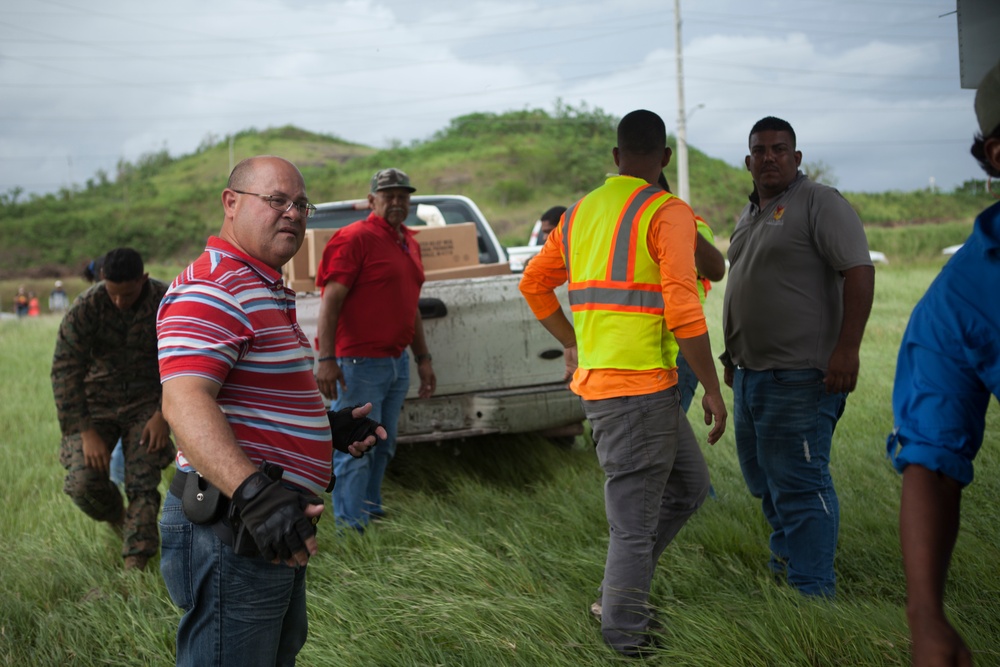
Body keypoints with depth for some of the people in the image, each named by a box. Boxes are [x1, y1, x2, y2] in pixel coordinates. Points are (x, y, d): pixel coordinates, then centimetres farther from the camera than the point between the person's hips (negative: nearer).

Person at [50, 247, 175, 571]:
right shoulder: (87, 307, -17)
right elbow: (65, 370, -15)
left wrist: (163, 413, -11)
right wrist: (86, 431, -19)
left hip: (146, 403, 0)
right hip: (97, 402, 0)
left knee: (143, 485, -9)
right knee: (83, 483, -11)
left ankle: (135, 562, 0)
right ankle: (116, 518, 22)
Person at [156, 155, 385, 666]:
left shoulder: (268, 291, 19)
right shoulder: (210, 289, -18)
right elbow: (184, 401, -32)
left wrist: (330, 424, 24)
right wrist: (254, 494, -42)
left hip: (276, 528, 11)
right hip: (232, 529, -11)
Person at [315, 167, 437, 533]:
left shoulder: (409, 242, 17)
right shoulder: (354, 238, -9)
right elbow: (331, 302, -15)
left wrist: (423, 358, 24)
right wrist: (326, 358, -22)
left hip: (398, 362, 8)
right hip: (360, 362, -8)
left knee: (383, 447, 16)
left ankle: (372, 512, 28)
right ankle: (352, 526, 3)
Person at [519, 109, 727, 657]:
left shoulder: (580, 212, 14)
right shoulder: (668, 213, -9)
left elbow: (533, 283, 22)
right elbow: (682, 308, -17)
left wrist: (572, 344, 26)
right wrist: (712, 389, -10)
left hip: (594, 379, 8)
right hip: (638, 387, -8)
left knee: (689, 484, 19)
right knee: (635, 523, 0)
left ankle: (619, 593, 21)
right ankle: (625, 641, 9)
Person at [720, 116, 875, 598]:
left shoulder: (820, 204, -10)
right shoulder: (749, 216, 18)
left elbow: (859, 271, -19)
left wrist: (847, 348, -25)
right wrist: (734, 355, 25)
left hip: (799, 376, -9)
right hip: (751, 373, 9)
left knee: (798, 484, -9)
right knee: (763, 478, 18)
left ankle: (813, 591, -4)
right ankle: (786, 562, 36)